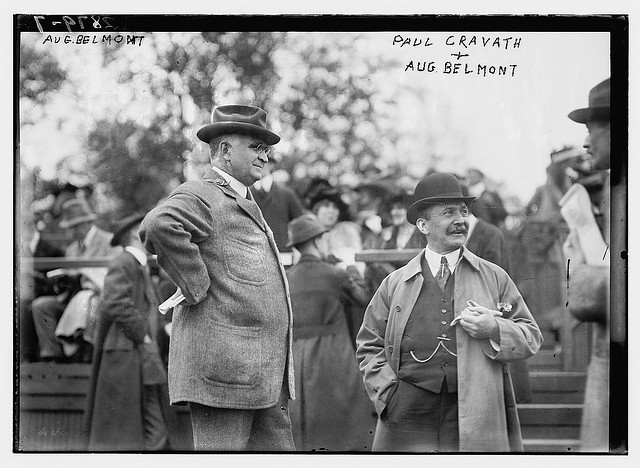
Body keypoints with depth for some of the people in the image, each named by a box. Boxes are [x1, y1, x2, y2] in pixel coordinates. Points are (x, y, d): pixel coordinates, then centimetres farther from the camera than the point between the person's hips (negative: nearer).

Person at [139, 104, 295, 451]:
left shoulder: (244, 204, 24)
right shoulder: (199, 195, -6)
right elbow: (158, 226, -29)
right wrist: (197, 289, -21)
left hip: (266, 371, 10)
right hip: (223, 360, -9)